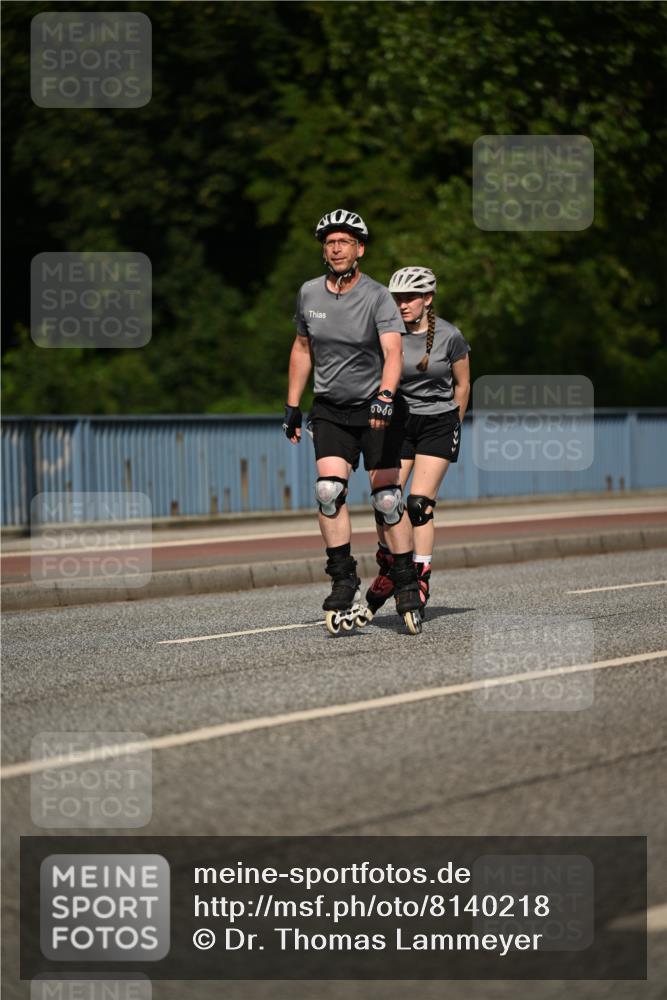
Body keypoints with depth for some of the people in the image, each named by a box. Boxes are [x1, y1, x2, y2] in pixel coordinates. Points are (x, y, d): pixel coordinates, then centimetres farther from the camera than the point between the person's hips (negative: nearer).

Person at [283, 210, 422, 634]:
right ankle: (344, 583, -12)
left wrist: (386, 395, -42)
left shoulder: (377, 297, -13)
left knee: (387, 499, -4)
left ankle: (407, 588, 8)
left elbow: (393, 351, -26)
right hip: (330, 409, 3)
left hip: (376, 409, -3)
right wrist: (292, 406, 13)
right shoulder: (309, 294, 1)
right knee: (329, 490, -16)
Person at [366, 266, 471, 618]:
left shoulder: (449, 336, -7)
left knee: (420, 504, -11)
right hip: (398, 422, 1)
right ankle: (388, 569, 18)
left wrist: (452, 428, 12)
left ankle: (420, 582, -4)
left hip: (438, 423, -1)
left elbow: (462, 385, 6)